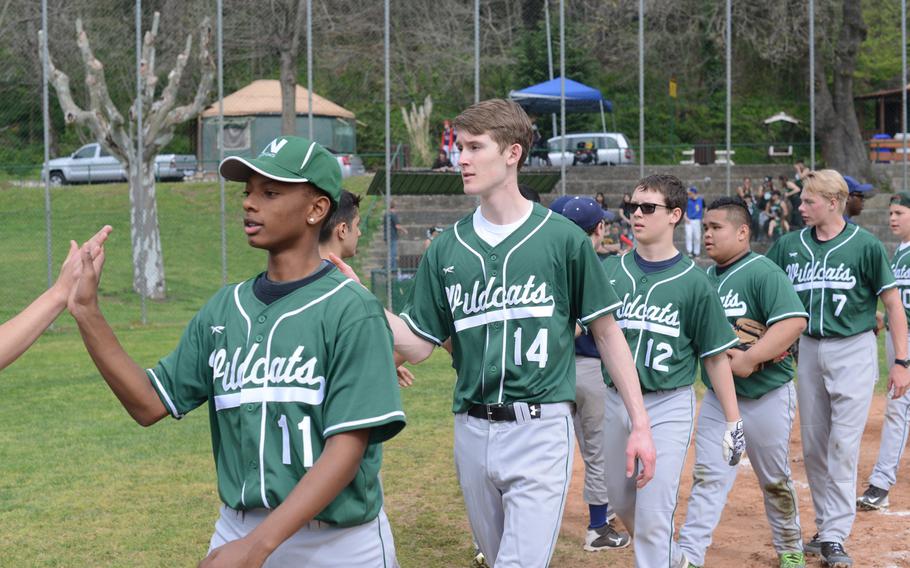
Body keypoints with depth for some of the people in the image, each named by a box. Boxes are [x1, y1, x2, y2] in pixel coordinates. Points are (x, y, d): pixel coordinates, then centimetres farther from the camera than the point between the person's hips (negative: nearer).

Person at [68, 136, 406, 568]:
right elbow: (149, 405, 7)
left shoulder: (351, 311, -11)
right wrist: (87, 313, -3)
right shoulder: (224, 309, 7)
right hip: (236, 530, 5)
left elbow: (347, 447, -17)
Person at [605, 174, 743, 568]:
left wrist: (733, 421, -3)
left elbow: (716, 356, -2)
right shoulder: (610, 271, 3)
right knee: (623, 505, 17)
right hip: (616, 402, 4)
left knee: (654, 516, -8)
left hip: (668, 407, -4)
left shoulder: (693, 282, -5)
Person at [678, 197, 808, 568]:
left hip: (767, 396, -5)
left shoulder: (763, 273, -15)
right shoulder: (705, 277, 6)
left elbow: (794, 321, -27)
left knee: (775, 480, 11)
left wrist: (748, 360, -30)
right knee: (707, 477, -1)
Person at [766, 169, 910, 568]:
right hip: (808, 350, 5)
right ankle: (826, 528, 22)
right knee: (813, 446, 9)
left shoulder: (865, 245, -7)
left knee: (843, 445, -9)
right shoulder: (789, 245, 4)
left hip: (852, 350, -5)